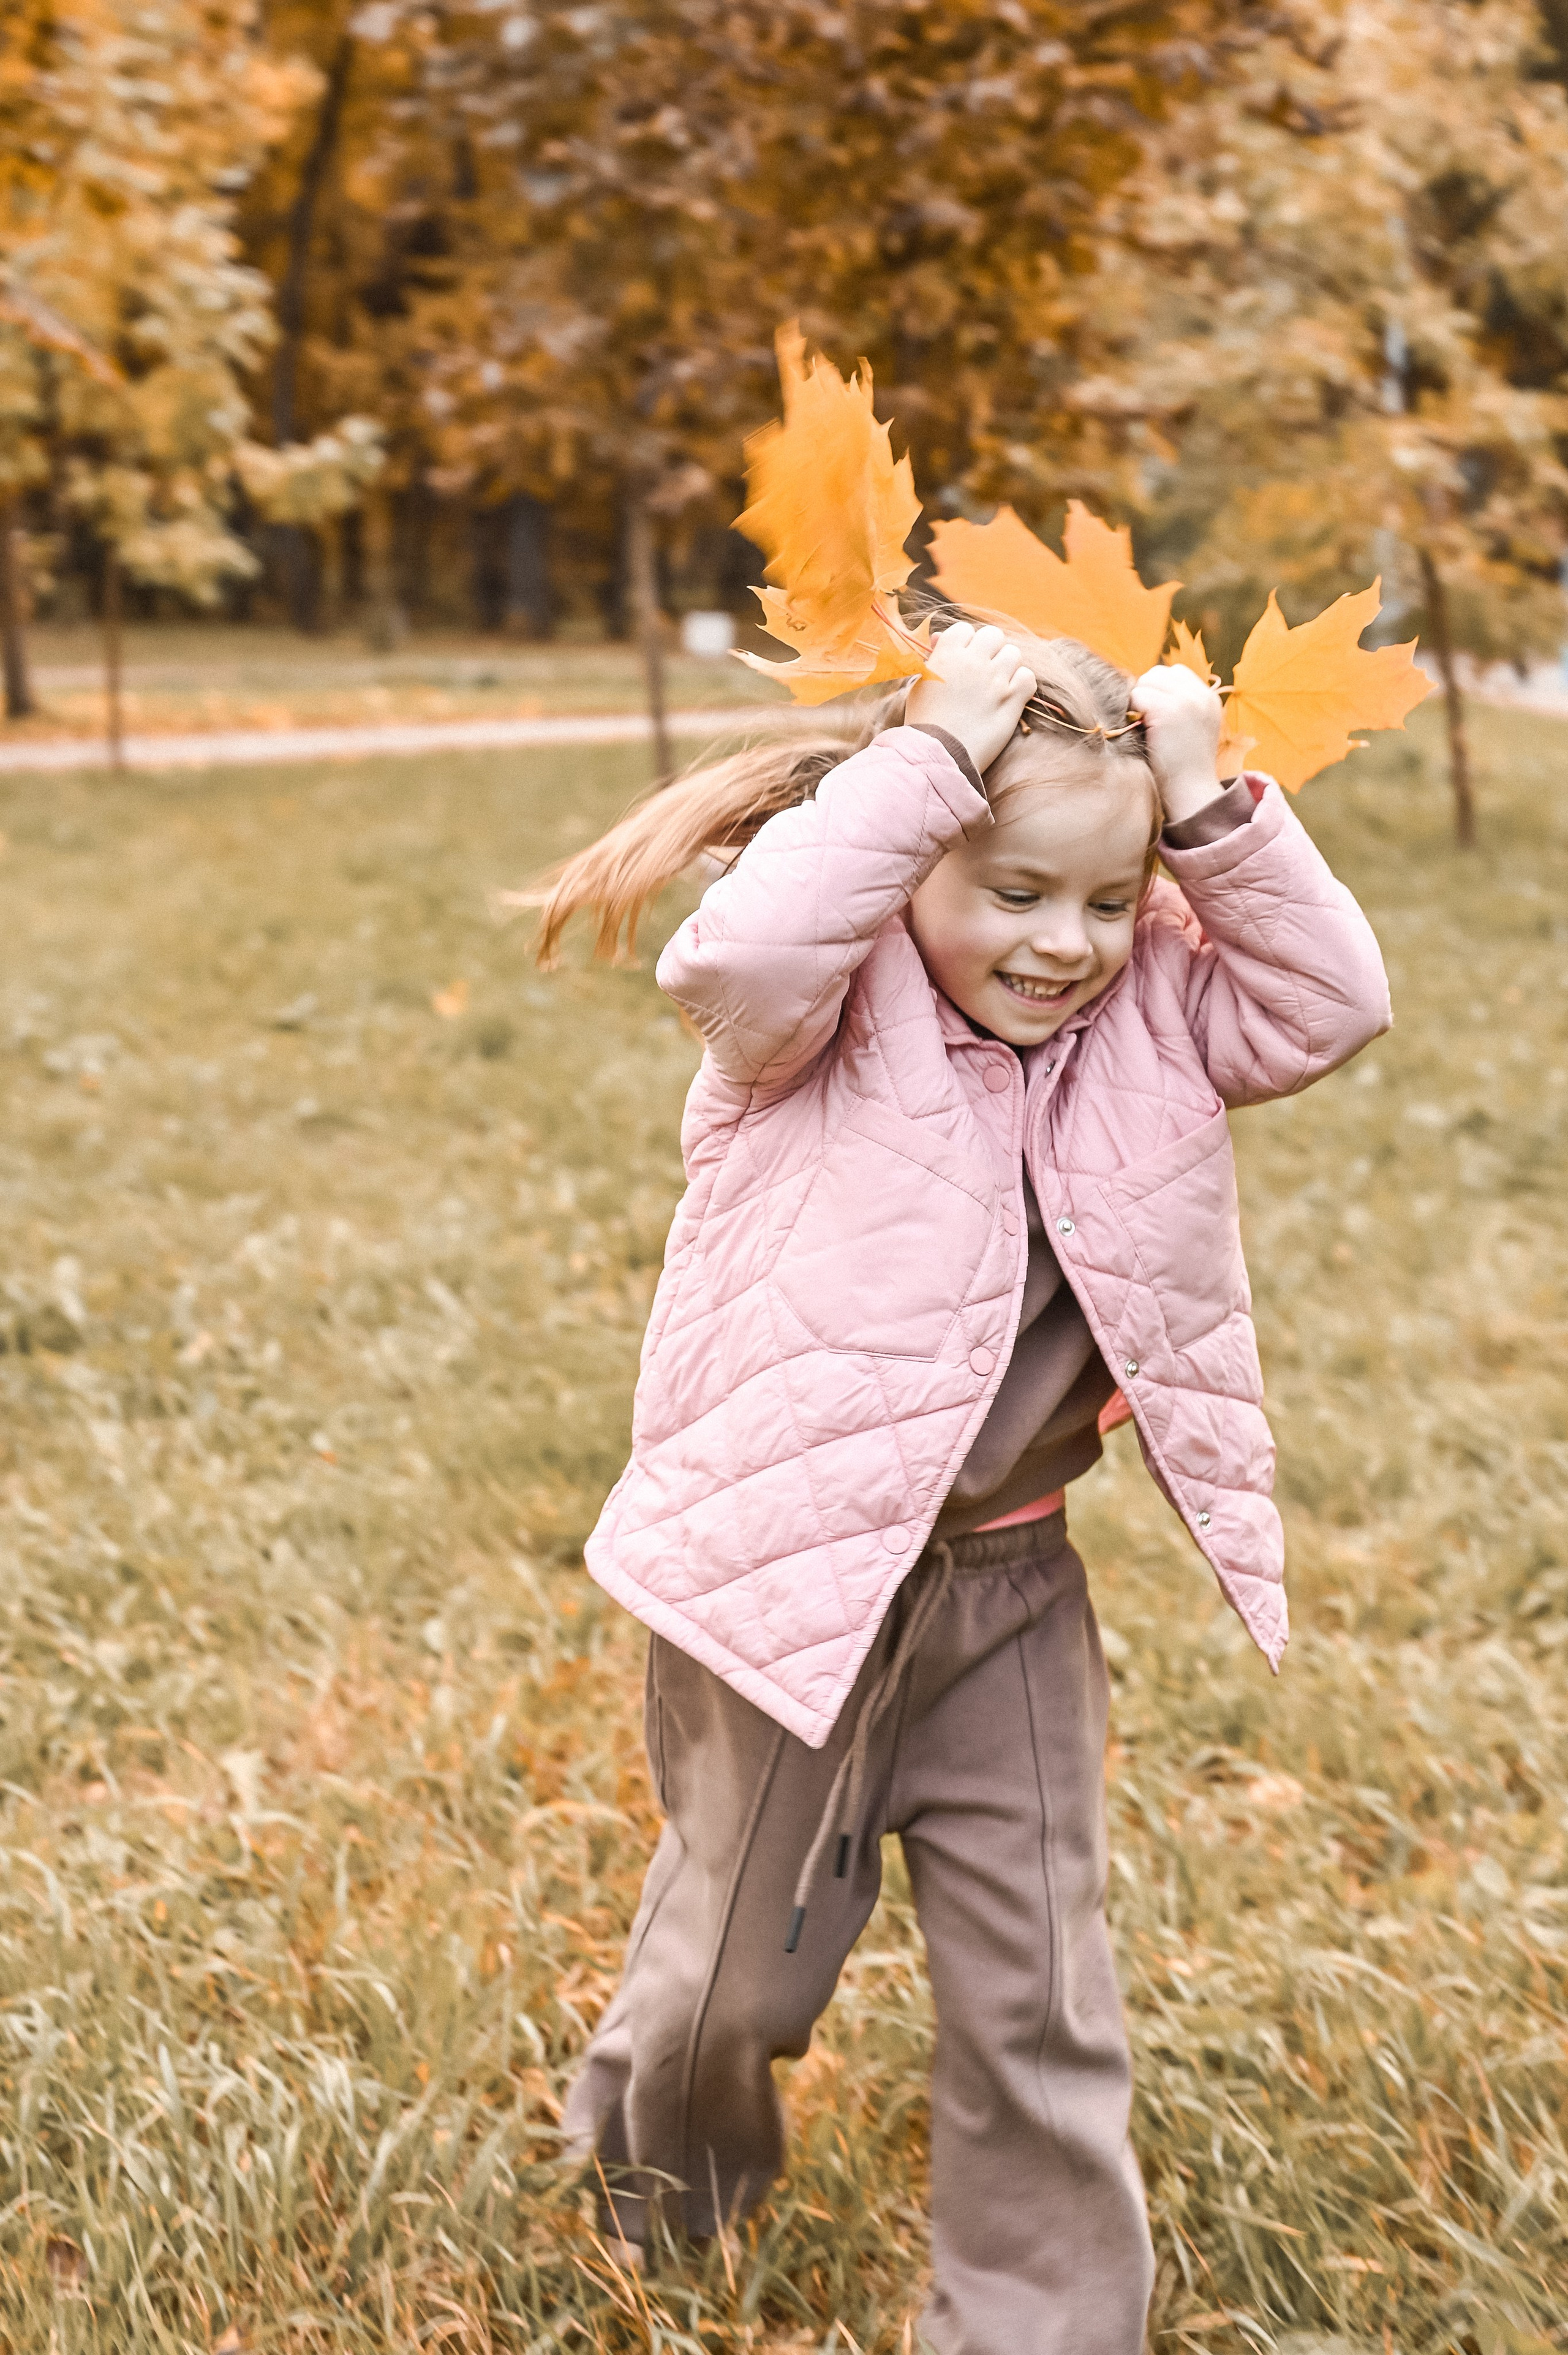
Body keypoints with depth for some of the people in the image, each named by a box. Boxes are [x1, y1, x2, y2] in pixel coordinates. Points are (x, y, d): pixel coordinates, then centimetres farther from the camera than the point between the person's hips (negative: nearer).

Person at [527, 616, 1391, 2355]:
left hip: (1008, 1585, 4)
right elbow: (739, 954, -38)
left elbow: (1330, 1002, -11)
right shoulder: (827, 1020, -17)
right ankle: (664, 2147, 52)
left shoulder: (1147, 1018, -2)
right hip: (786, 1568, -3)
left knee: (1037, 1994, 9)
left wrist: (1214, 813, -19)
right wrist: (936, 755, -35)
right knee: (749, 1951, 18)